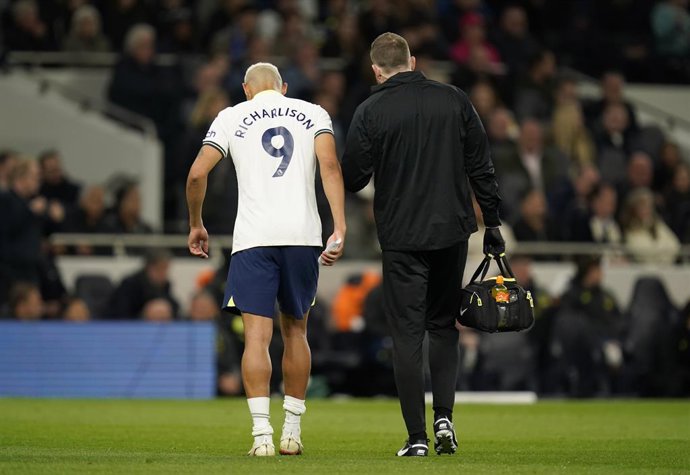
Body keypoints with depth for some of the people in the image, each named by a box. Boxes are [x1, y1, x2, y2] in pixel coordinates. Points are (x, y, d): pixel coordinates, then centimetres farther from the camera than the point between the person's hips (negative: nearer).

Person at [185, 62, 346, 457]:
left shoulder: (232, 117, 10)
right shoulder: (313, 114, 13)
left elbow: (198, 174, 1)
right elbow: (330, 166, -4)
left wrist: (196, 225, 16)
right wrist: (340, 228, -10)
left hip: (254, 236, -2)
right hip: (303, 235, 2)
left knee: (257, 335, -5)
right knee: (296, 331, 15)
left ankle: (262, 432, -17)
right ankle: (293, 431, 19)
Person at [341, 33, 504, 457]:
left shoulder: (371, 112, -7)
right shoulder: (453, 100, 2)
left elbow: (352, 179, -5)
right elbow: (481, 167, 3)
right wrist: (493, 223, 10)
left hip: (401, 237, -3)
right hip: (452, 231, 3)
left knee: (407, 335, 3)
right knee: (444, 326, 18)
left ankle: (417, 437, -1)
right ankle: (444, 418, 4)